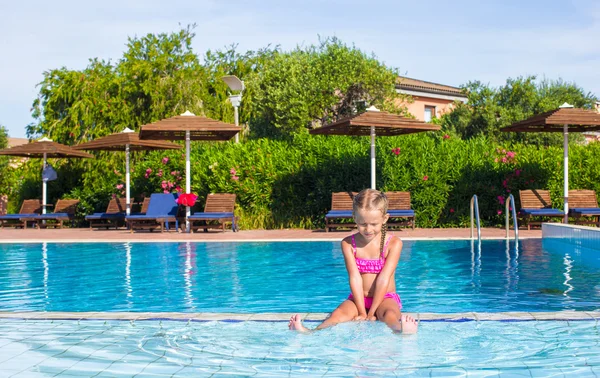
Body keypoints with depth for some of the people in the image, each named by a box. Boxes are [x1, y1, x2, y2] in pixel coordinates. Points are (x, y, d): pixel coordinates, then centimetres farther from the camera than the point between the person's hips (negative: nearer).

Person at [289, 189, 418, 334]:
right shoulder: (348, 243, -2)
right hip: (358, 299, 2)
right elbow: (355, 278, -11)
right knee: (339, 313, -27)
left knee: (390, 314, -34)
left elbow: (384, 279, -14)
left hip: (385, 298, -2)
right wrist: (362, 313, -19)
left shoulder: (393, 243, -7)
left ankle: (400, 329, -67)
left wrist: (371, 313, -19)